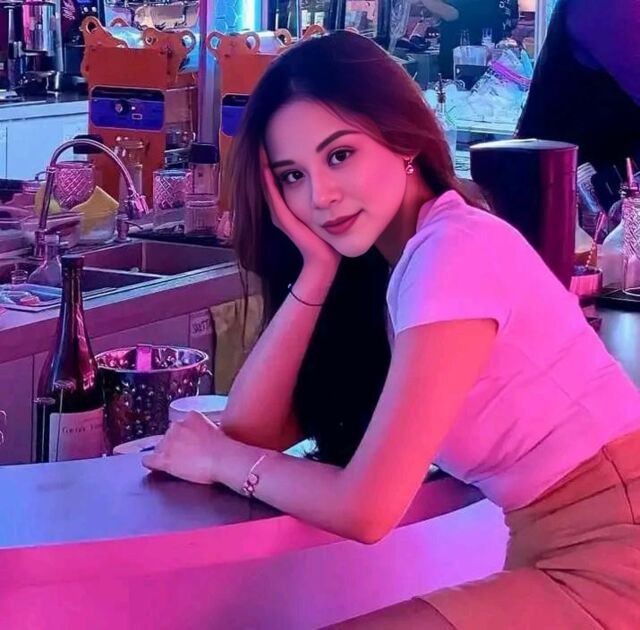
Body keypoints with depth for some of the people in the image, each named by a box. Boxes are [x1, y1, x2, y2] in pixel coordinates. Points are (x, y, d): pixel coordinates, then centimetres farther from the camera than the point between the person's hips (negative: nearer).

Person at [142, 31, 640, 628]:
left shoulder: (458, 249, -16)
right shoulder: (379, 266, 10)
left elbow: (365, 507, -19)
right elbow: (250, 432, 3)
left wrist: (219, 459, -3)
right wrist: (317, 267, -5)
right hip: (551, 553, 8)